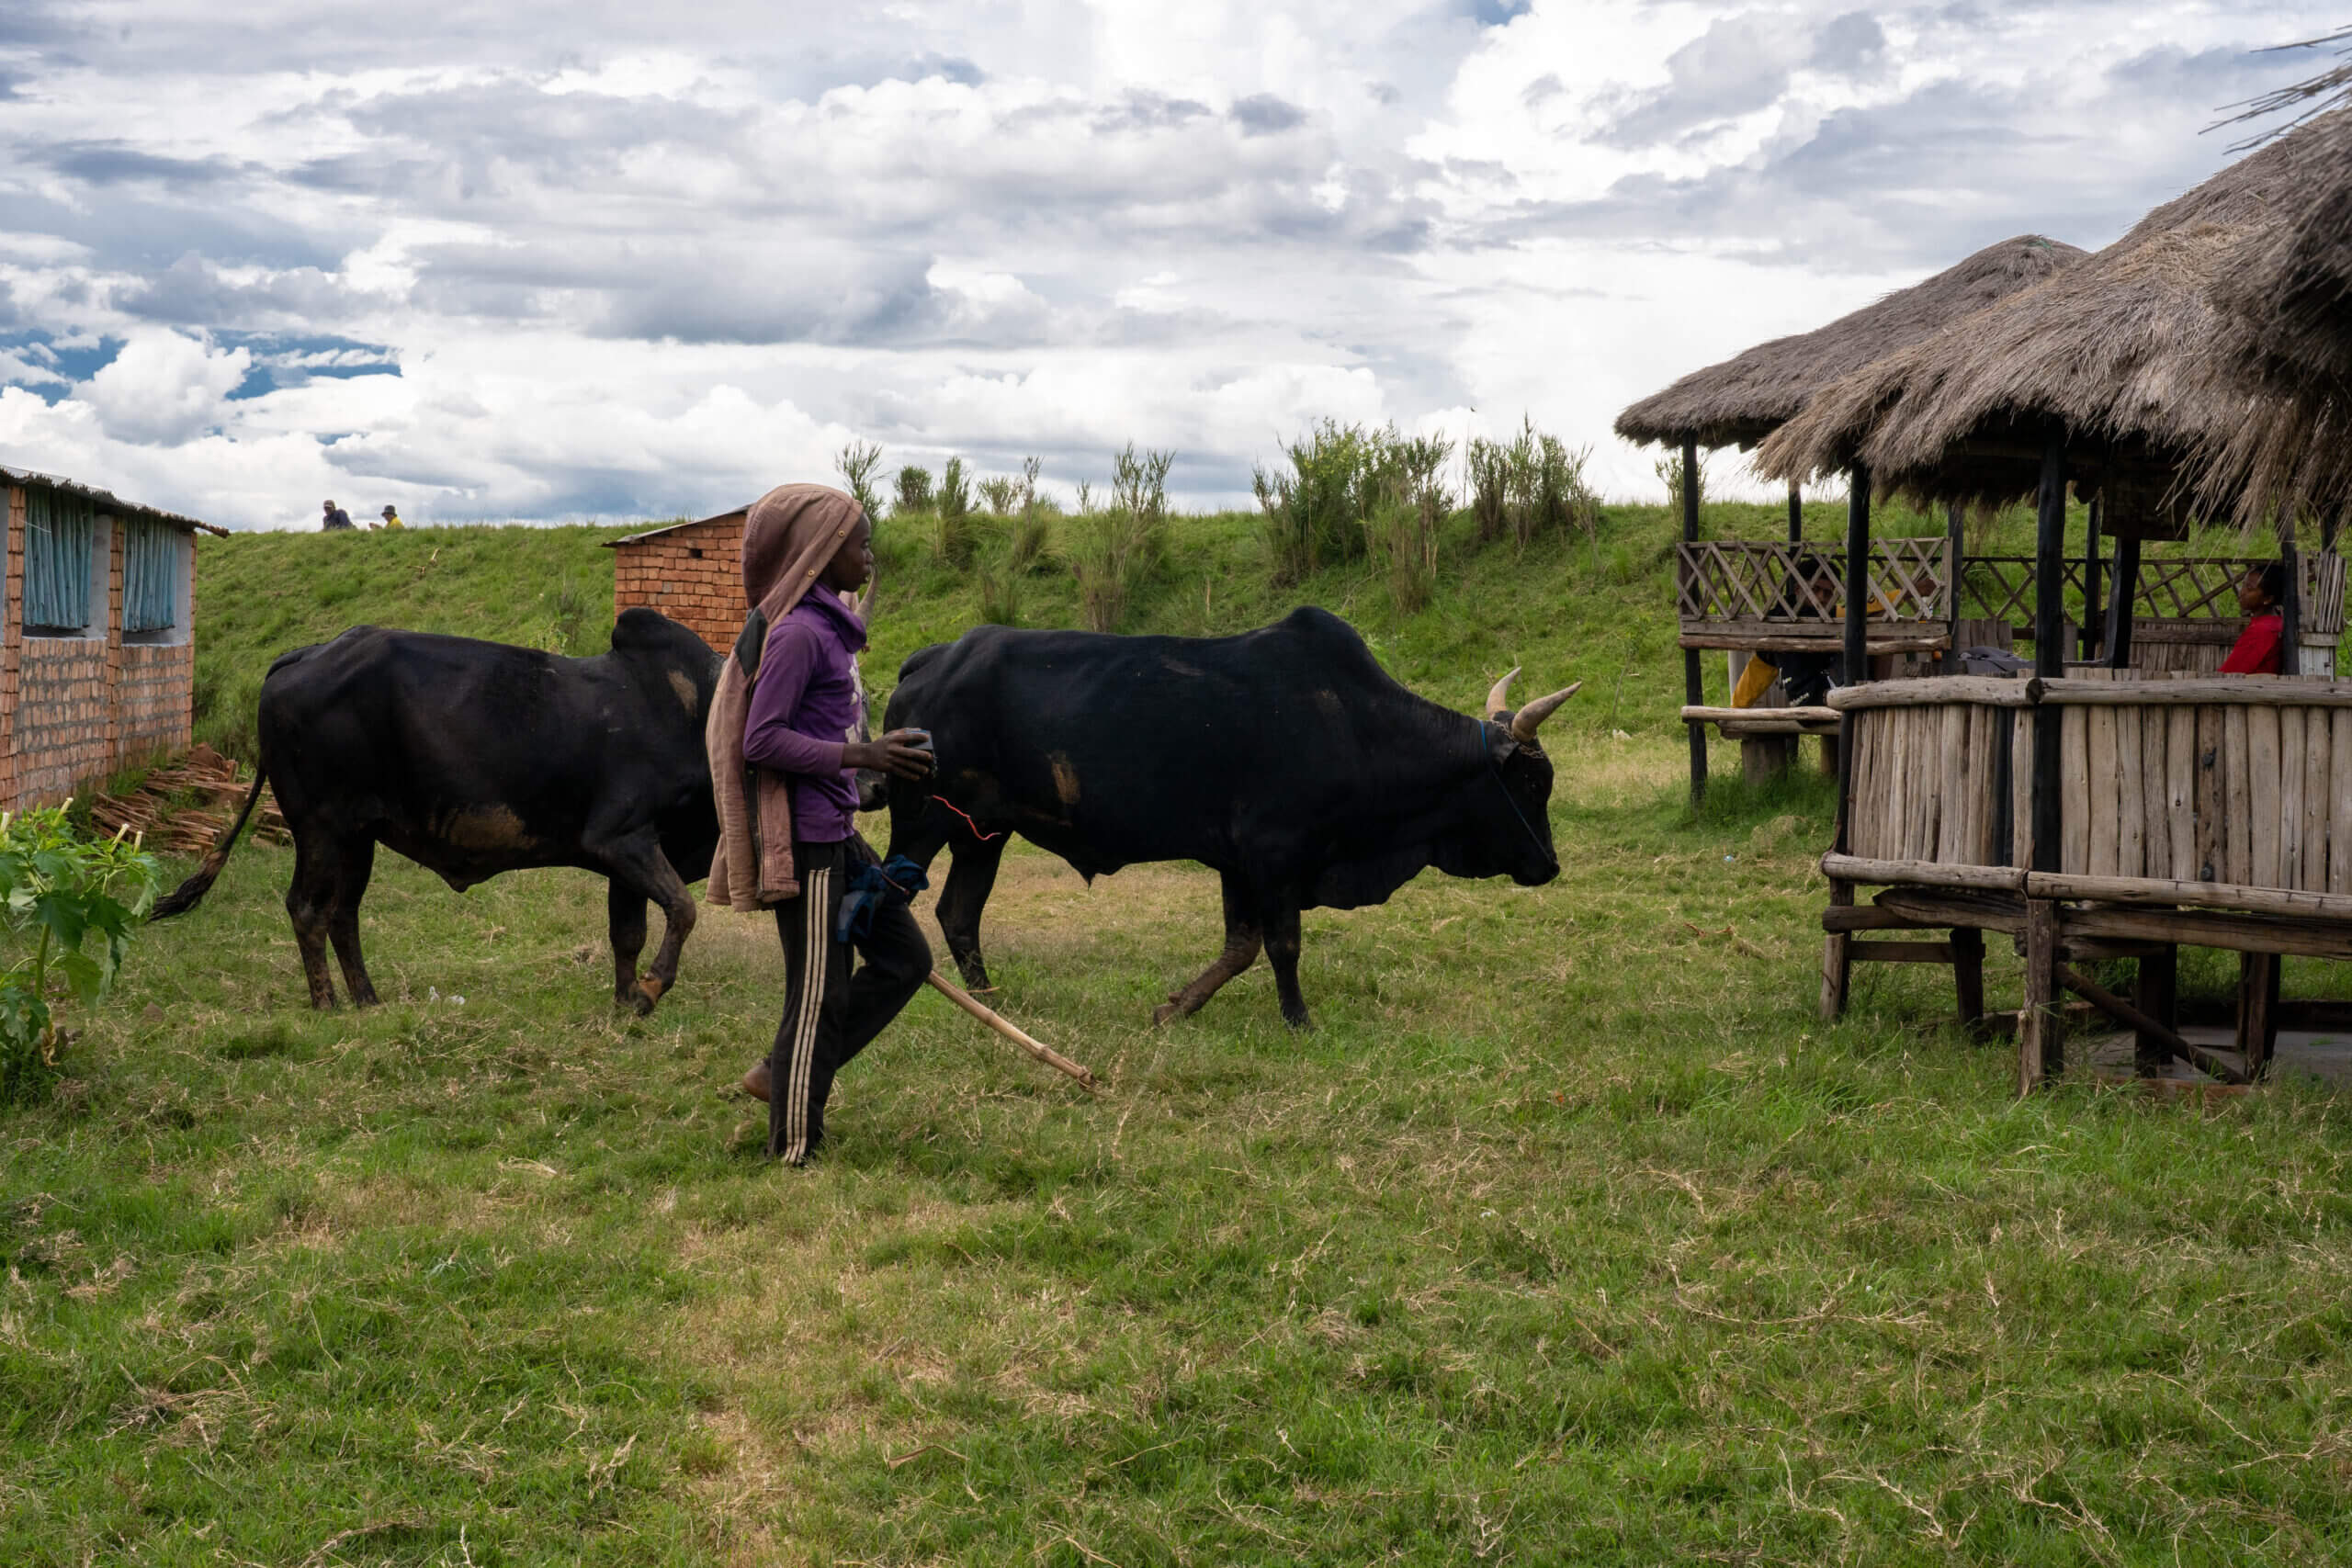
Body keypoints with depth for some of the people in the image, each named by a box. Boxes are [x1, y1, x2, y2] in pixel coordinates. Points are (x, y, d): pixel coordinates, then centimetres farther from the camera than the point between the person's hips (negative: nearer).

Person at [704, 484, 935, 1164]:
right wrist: (860, 756, -23)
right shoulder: (796, 633, -17)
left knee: (904, 958, 14)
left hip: (836, 834, 10)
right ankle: (793, 1153, 10)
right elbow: (762, 740, -21)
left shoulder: (824, 626, 12)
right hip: (803, 838, -10)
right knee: (819, 992, -2)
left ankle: (782, 1073, 20)